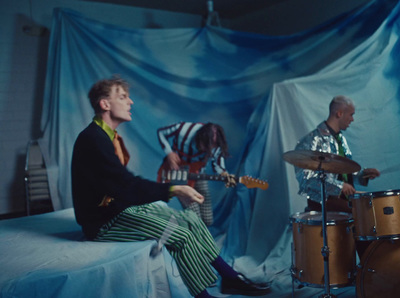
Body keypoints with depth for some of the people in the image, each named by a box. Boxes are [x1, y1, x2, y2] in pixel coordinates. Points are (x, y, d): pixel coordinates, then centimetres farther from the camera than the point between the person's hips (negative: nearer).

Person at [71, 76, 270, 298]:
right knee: (181, 235, -18)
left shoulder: (108, 136, 10)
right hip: (105, 221, -10)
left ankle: (230, 278, 11)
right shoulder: (93, 139, -21)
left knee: (190, 219, 4)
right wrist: (173, 190, -25)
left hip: (122, 205, 10)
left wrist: (167, 191, 2)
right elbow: (126, 185, -26)